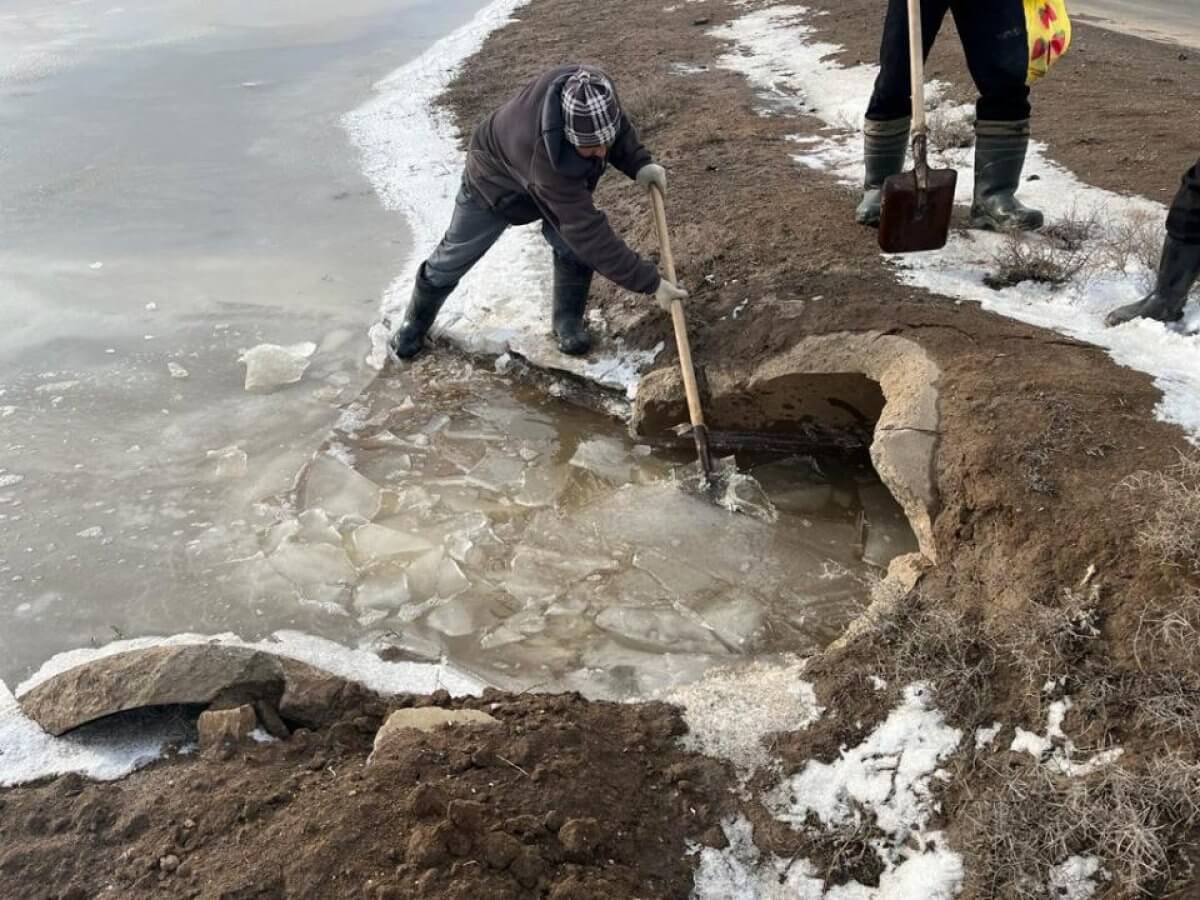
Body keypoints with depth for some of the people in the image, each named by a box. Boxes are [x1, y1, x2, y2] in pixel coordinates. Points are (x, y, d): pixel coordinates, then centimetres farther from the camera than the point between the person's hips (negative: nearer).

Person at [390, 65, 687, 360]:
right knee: (453, 258, 9)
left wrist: (640, 163, -25)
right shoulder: (546, 155, -51)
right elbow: (589, 231, -48)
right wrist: (649, 281, -47)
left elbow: (619, 129, -8)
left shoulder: (594, 93, -35)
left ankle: (568, 321, 14)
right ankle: (416, 321, 36)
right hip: (495, 178, -5)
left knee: (575, 247, -13)